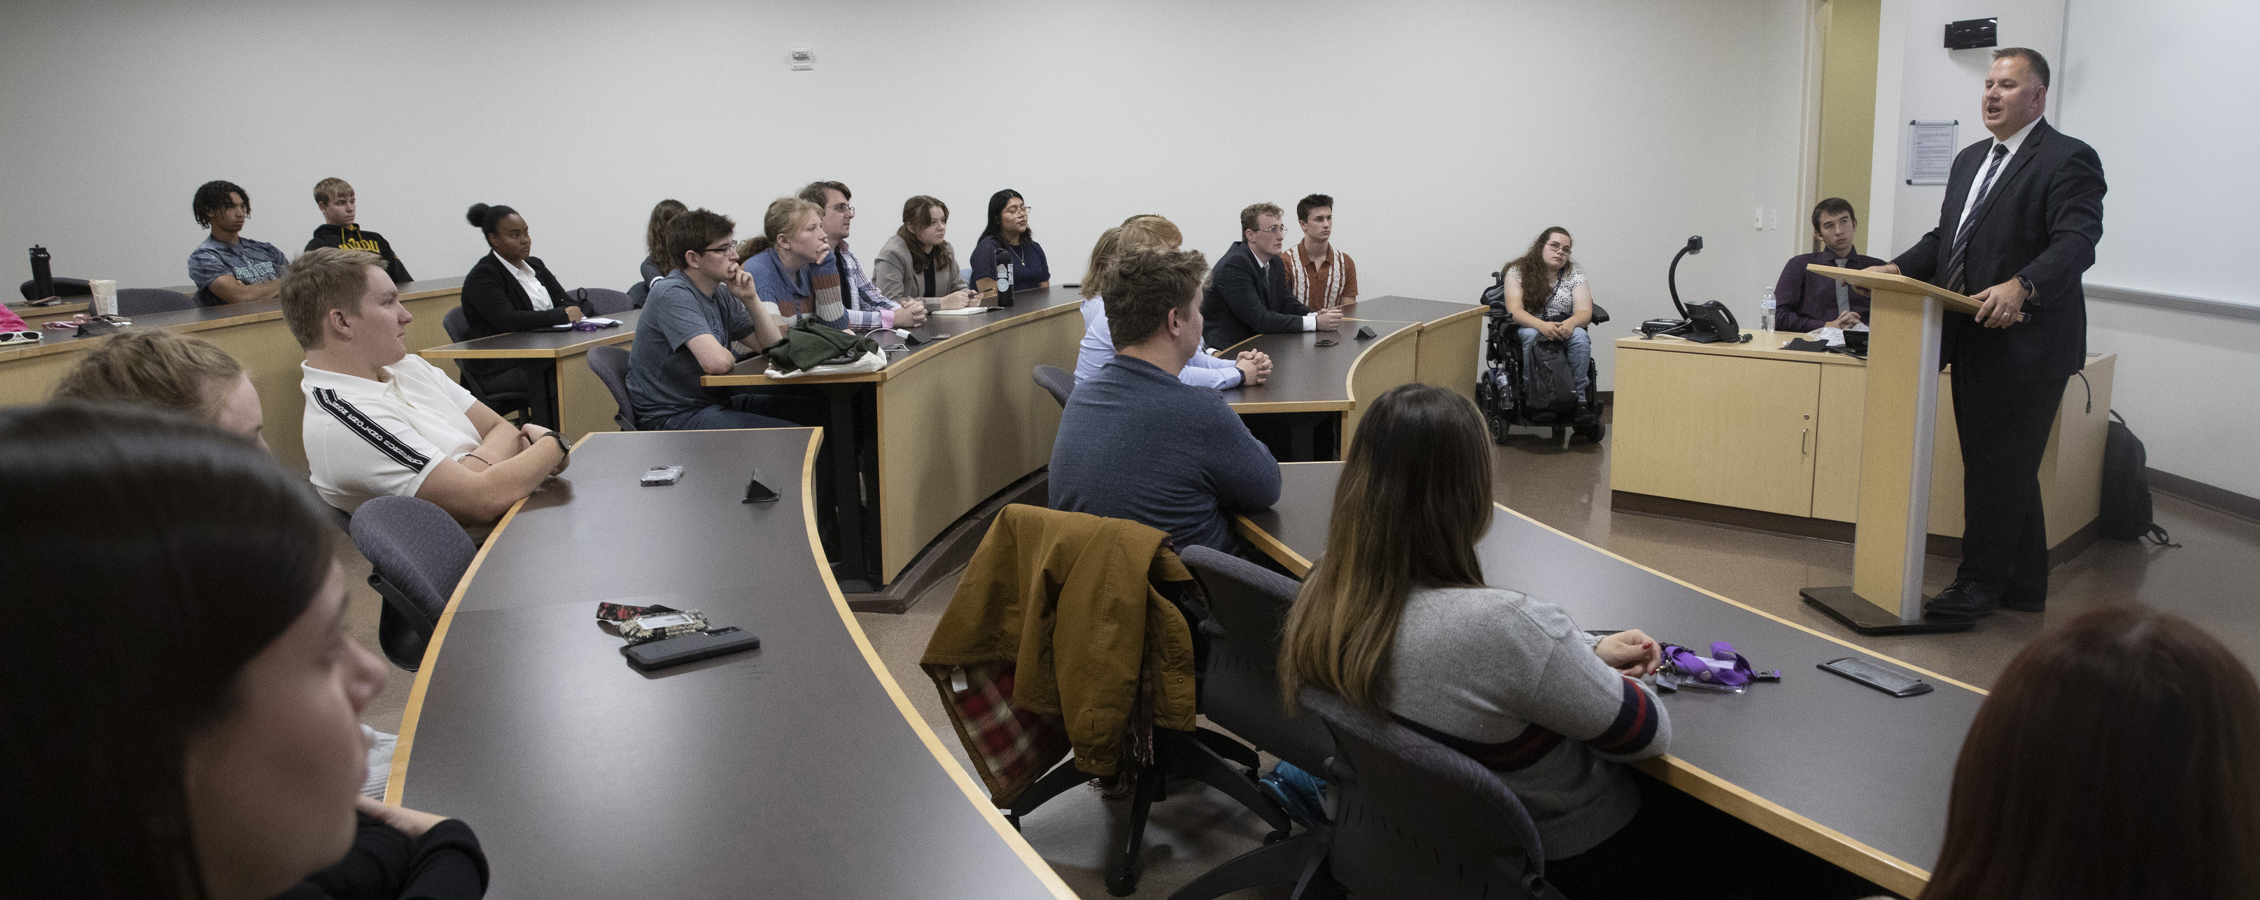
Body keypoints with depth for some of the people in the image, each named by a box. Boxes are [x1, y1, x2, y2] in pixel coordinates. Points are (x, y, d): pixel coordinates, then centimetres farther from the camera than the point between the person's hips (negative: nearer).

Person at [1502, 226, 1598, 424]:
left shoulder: (1574, 274, 7)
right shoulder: (1518, 271, -1)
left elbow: (1584, 311, -4)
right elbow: (1514, 310, -12)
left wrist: (1569, 324, -29)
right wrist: (1542, 325, -31)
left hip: (1564, 329, 2)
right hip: (1528, 326, -2)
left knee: (1580, 337, -31)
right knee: (1531, 336, -37)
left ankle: (1580, 400, -30)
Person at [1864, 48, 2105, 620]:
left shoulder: (2068, 160, -9)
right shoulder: (1970, 160, 19)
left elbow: (2077, 242, -20)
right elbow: (1944, 237, 21)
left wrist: (2021, 287, -36)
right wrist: (1900, 269, 3)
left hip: (2025, 344, -9)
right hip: (1972, 342, 9)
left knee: (1999, 467, -2)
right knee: (2005, 470, 15)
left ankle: (1979, 583, 9)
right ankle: (2024, 588, 26)